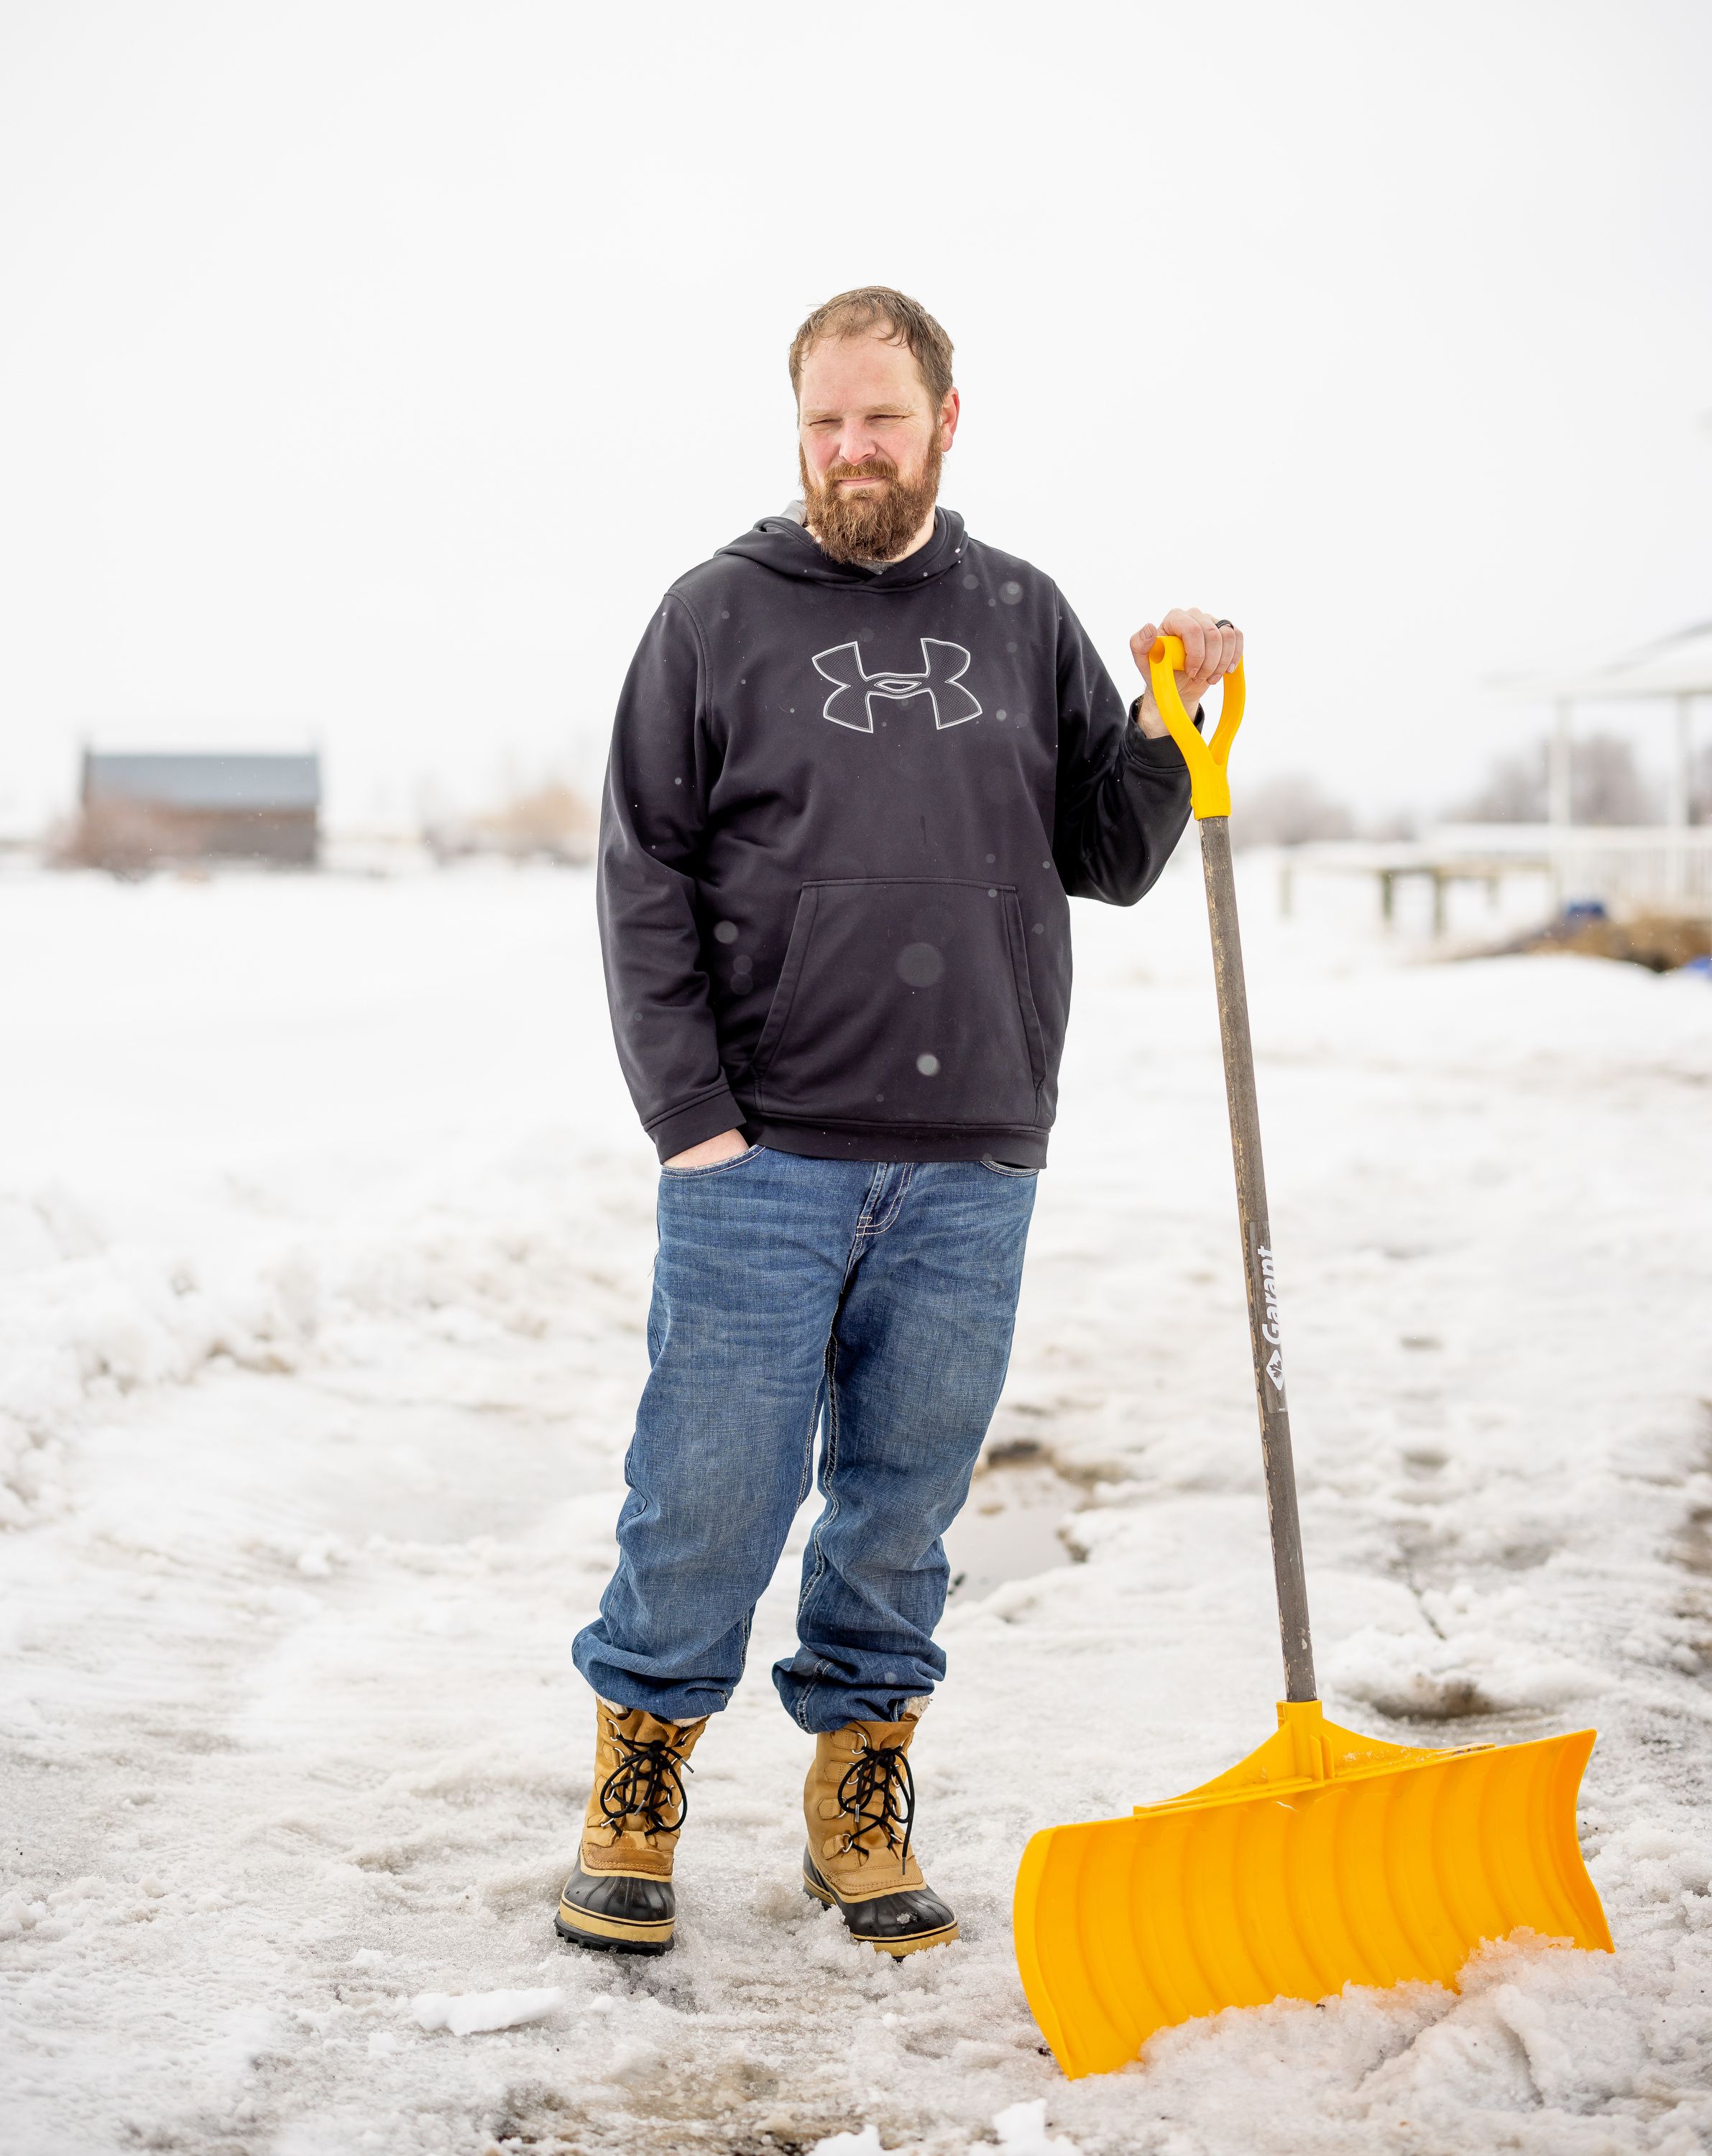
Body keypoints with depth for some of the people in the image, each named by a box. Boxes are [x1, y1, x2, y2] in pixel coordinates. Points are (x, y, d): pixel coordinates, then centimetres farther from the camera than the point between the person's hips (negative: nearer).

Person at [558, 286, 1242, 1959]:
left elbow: (1107, 862, 14)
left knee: (906, 1496, 9)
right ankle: (636, 1790, 18)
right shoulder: (719, 615, 3)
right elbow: (644, 879, 0)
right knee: (711, 1490, 0)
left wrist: (1165, 724, -3)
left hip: (972, 1161, 3)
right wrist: (689, 1112, -9)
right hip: (762, 1152, -3)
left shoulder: (1024, 619, 13)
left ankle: (859, 1805, 23)